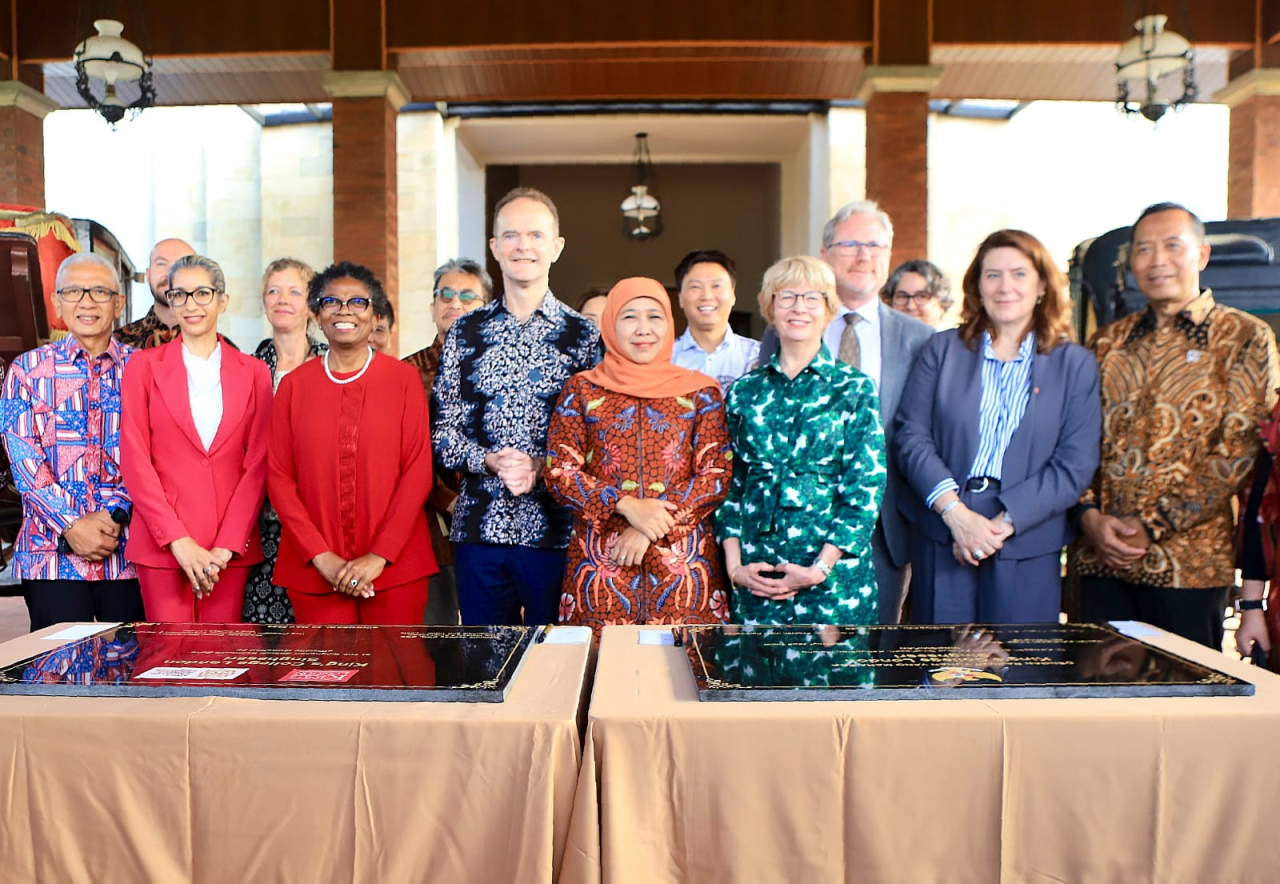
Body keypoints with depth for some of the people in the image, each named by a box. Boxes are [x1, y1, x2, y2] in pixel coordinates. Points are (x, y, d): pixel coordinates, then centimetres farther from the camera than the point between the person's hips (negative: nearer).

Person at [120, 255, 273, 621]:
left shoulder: (253, 372, 8)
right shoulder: (144, 365, 6)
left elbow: (258, 463, 2)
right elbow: (134, 459, -1)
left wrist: (227, 545, -8)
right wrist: (179, 541, -10)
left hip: (232, 546, 1)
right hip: (161, 544, -1)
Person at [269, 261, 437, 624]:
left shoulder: (404, 378, 2)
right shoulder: (294, 384, 6)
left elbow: (418, 470, -3)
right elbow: (278, 475, 3)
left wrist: (379, 556, -10)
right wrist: (320, 556, -8)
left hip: (393, 565, -1)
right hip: (314, 569, 1)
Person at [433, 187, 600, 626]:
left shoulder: (584, 335, 1)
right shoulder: (464, 332, 7)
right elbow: (443, 429, 6)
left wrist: (540, 468, -15)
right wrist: (490, 461, -11)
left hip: (556, 529, -2)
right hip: (479, 527, 2)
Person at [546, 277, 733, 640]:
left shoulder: (700, 392, 6)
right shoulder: (582, 389, 7)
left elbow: (718, 474, 0)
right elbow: (558, 471, 1)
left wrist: (654, 528, -11)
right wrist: (627, 506, -13)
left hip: (683, 565, 0)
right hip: (600, 564, 0)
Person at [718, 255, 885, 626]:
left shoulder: (854, 389, 1)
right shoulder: (745, 391, 8)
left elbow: (866, 489, -4)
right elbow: (730, 485, 8)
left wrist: (821, 568, -11)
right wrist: (735, 565, -2)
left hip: (835, 576, -2)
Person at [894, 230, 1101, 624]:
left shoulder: (1075, 364, 6)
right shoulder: (942, 349, 8)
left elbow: (1075, 465, -2)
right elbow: (910, 435, -1)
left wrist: (1002, 524, -13)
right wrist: (956, 513, -14)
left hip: (1027, 549, 0)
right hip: (939, 542, 1)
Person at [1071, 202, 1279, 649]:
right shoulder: (1107, 342, 11)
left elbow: (1237, 453, -9)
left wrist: (1152, 525, -14)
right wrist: (1090, 518, -8)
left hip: (1188, 562, -3)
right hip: (1100, 558, 3)